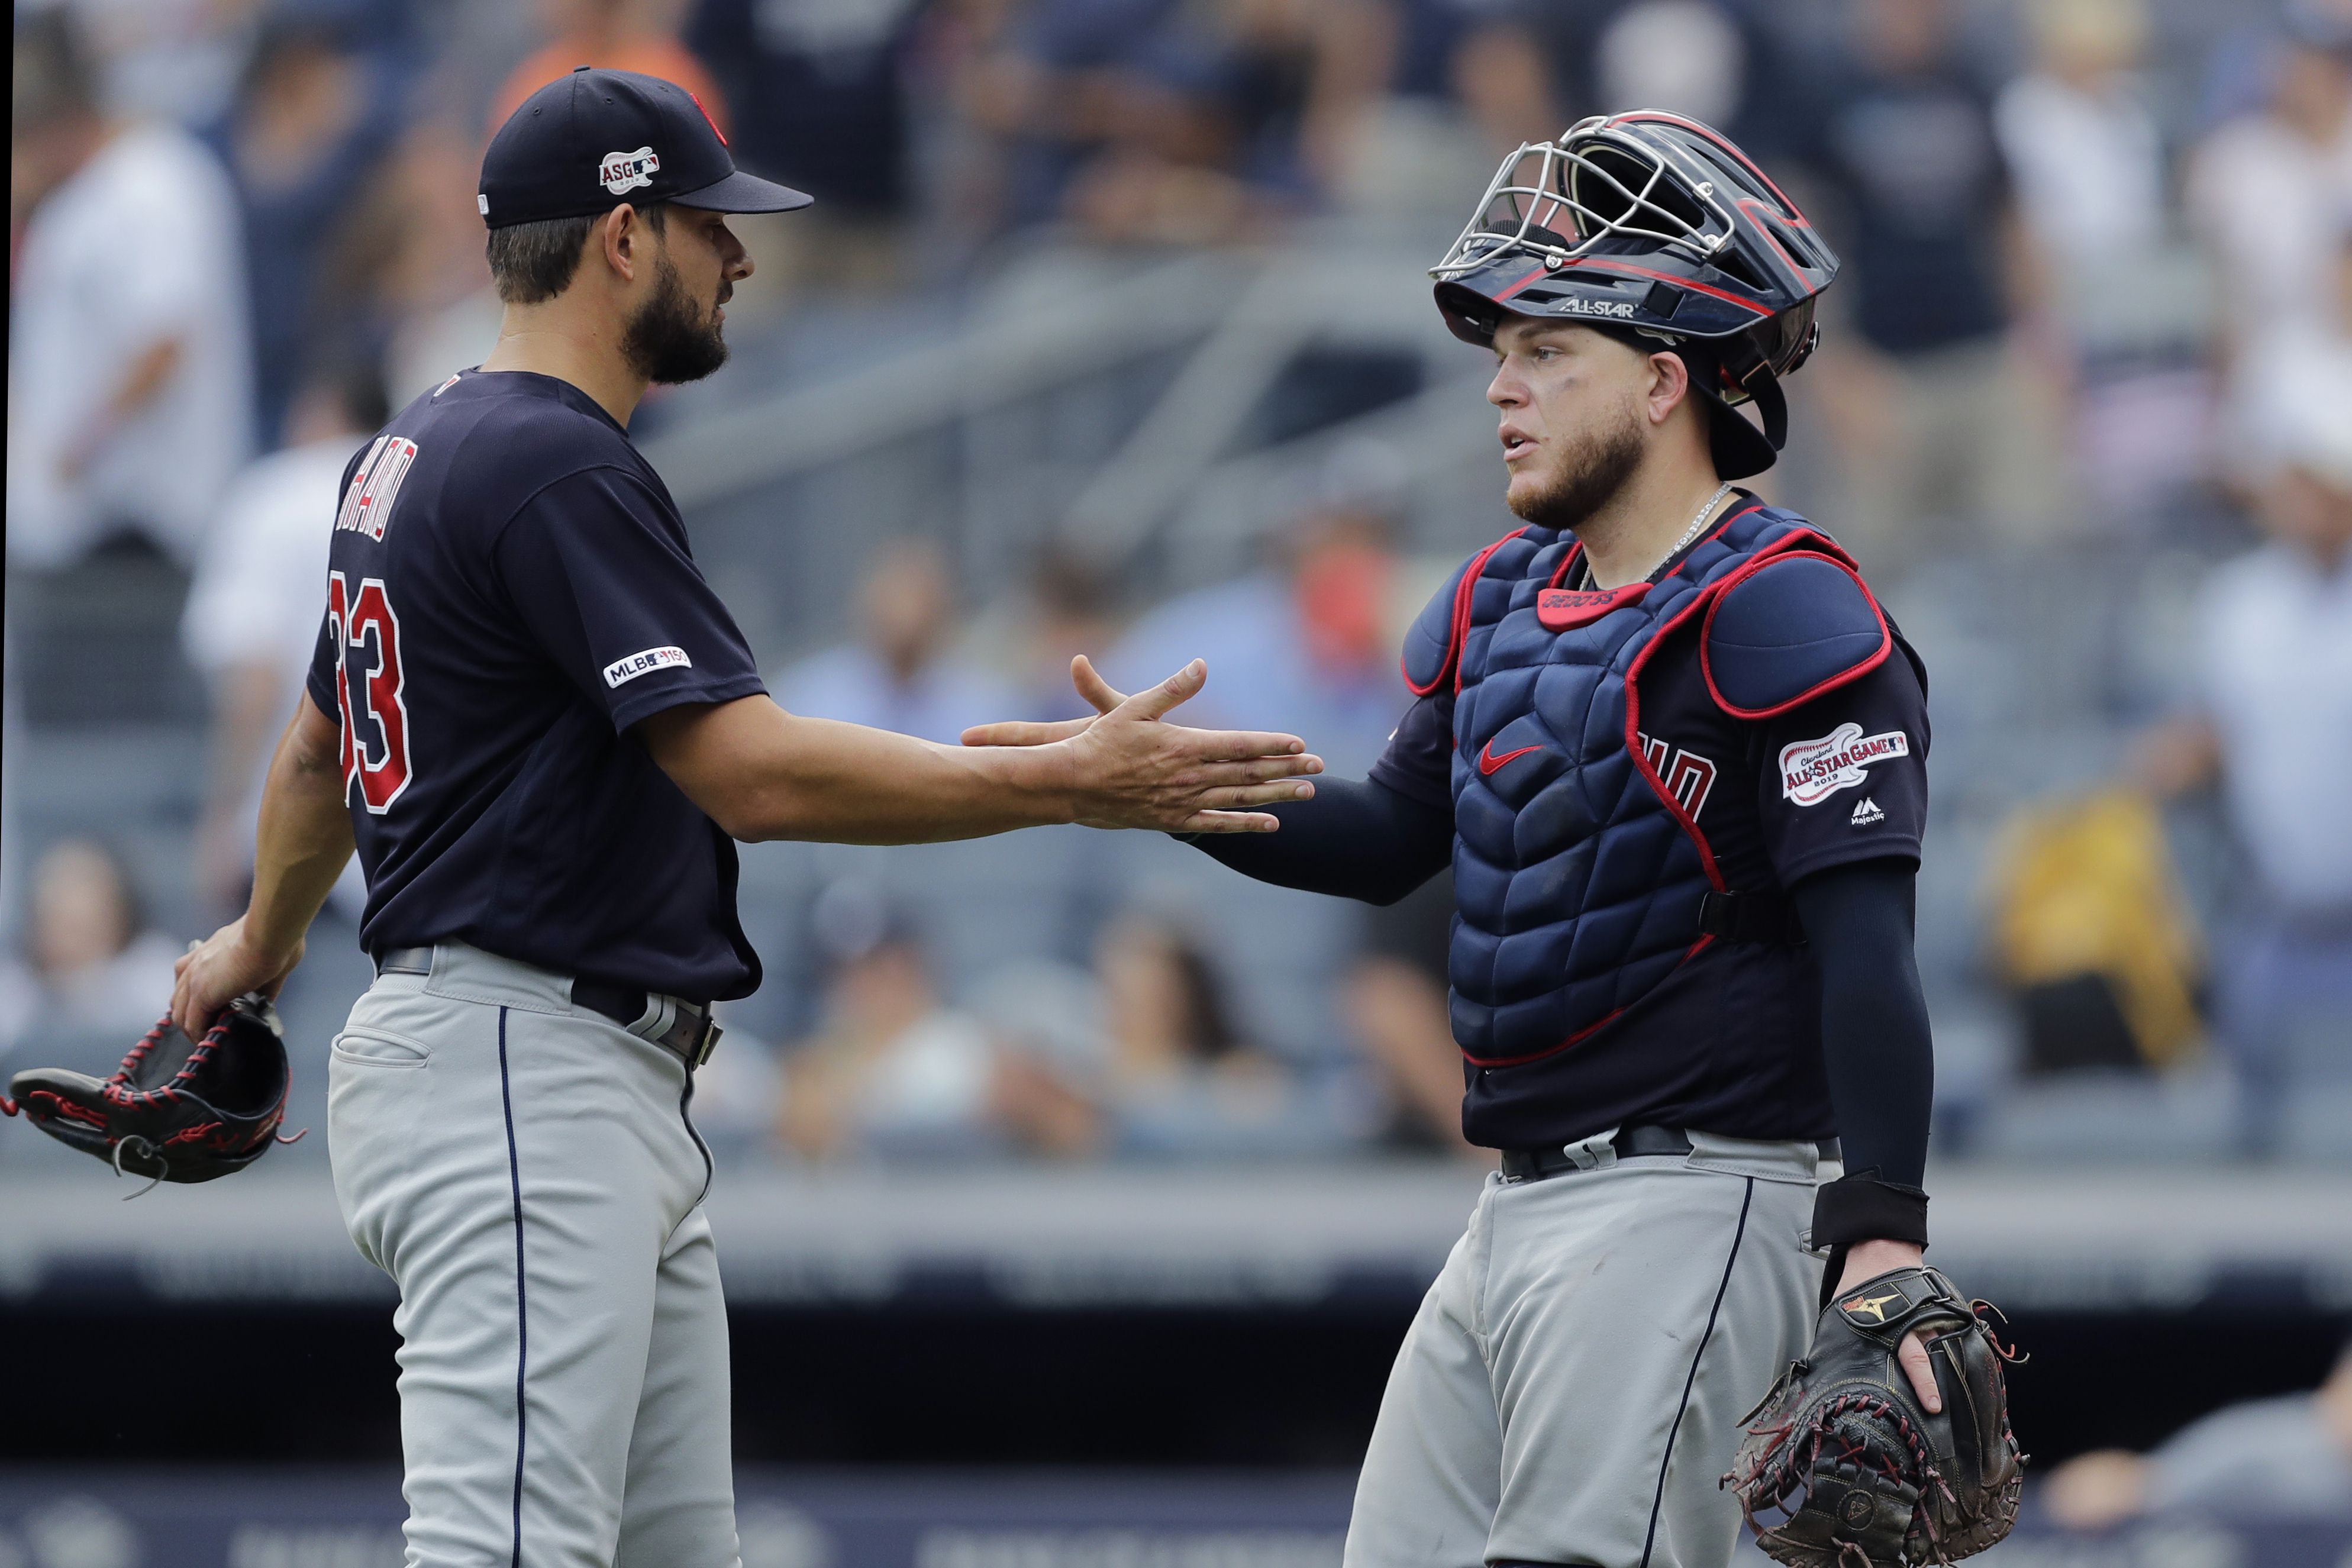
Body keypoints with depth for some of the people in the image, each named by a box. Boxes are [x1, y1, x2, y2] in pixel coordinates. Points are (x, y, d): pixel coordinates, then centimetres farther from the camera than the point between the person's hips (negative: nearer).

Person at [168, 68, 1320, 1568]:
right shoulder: (557, 469, -15)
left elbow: (322, 744, 33)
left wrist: (263, 942, 52)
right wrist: (1074, 785, -22)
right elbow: (747, 769, -23)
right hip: (513, 1067, -11)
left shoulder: (412, 455, 18)